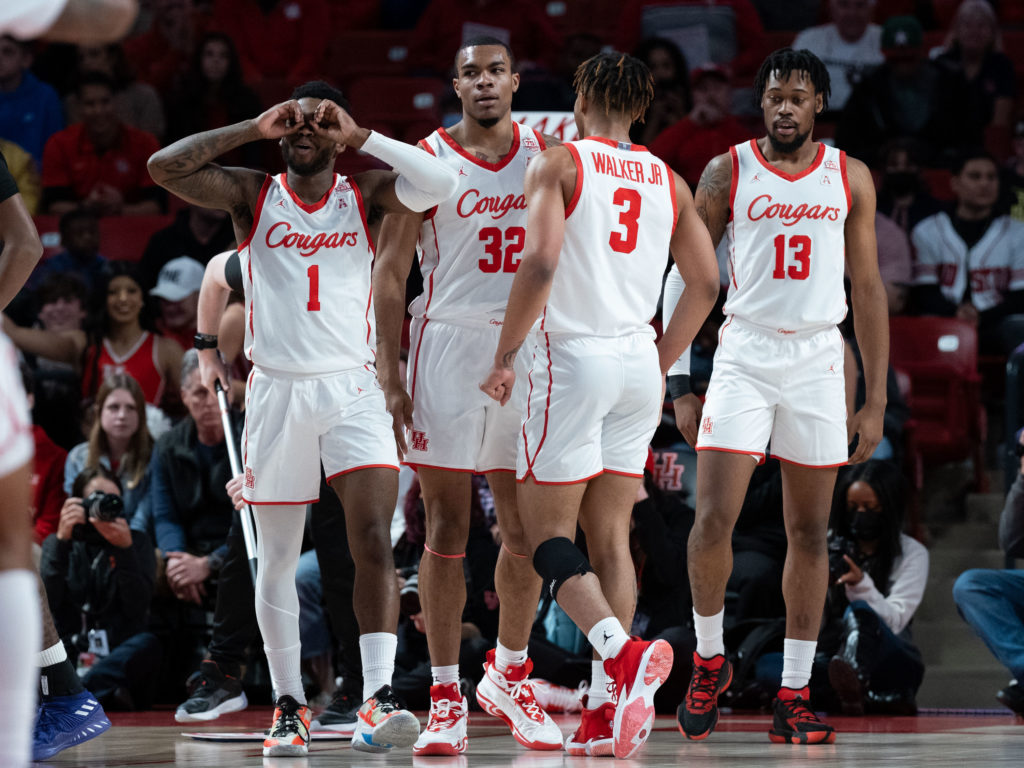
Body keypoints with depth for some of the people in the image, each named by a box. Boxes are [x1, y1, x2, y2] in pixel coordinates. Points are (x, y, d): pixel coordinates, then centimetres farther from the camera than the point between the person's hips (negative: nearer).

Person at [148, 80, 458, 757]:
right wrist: (254, 129, -9)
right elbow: (164, 168, -9)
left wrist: (359, 135, -12)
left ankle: (378, 701, -22)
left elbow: (439, 183, -14)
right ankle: (290, 708, 16)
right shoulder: (253, 194, 4)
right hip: (276, 390, 1)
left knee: (375, 540, -16)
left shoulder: (364, 195, 4)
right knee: (278, 560, 6)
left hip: (353, 389, -1)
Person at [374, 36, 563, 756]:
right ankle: (445, 698, 2)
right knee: (446, 529, -2)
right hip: (449, 345, -3)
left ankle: (508, 677, 25)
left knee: (527, 530, 7)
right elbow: (390, 273, -2)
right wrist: (389, 376, -8)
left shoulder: (546, 151, 8)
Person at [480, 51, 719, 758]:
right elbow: (706, 283, 12)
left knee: (547, 532, -1)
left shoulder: (561, 164, -4)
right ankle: (611, 709, 5)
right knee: (610, 535, 10)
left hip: (575, 355, -5)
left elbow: (541, 260, -17)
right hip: (639, 362, 5)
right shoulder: (668, 181, 12)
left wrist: (504, 356, -9)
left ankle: (623, 653, -25)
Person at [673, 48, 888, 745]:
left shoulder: (850, 178, 6)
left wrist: (877, 400, 3)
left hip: (818, 360, 2)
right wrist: (681, 385, -1)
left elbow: (869, 289, 8)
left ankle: (794, 696, 9)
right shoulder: (727, 173, 2)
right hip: (743, 354, -2)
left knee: (810, 532, 3)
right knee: (714, 519, -12)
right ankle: (710, 661, 10)